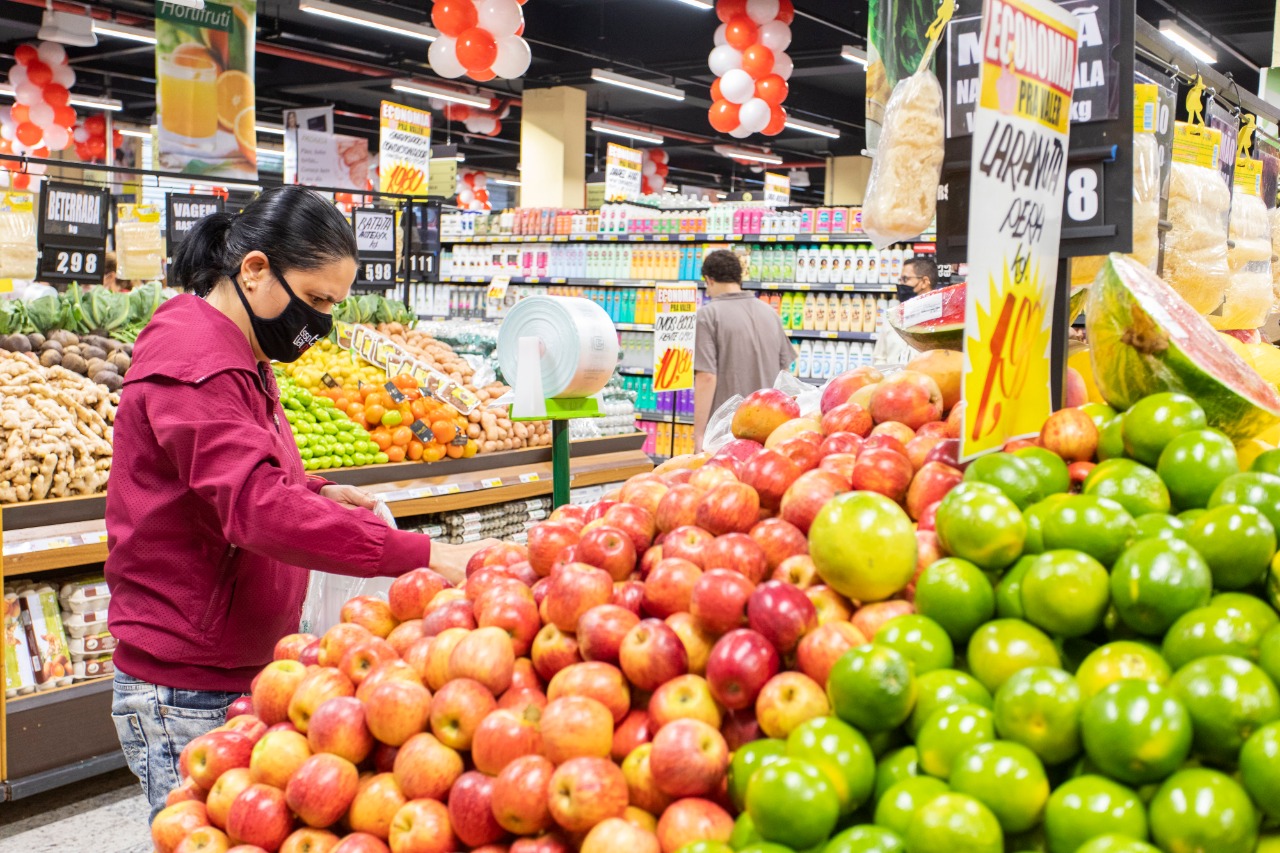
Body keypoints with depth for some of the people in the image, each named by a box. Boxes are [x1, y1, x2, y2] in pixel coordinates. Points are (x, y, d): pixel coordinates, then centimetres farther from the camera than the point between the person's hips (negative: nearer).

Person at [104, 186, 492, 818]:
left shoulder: (235, 358, 14)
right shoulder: (195, 365, -19)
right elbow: (257, 510, -30)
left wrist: (316, 494, 6)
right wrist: (419, 555, -33)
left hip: (237, 673, 10)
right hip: (189, 695, -10)